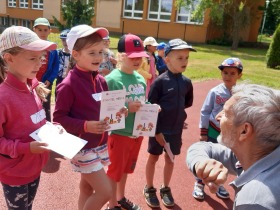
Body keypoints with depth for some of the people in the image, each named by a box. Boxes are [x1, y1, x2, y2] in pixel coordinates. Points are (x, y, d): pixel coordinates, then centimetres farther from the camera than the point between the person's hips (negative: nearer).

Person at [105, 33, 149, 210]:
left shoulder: (141, 79, 2)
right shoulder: (112, 79, -18)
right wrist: (127, 108, -29)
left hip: (137, 133, 7)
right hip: (119, 134, -6)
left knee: (126, 168, 24)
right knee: (115, 170, 11)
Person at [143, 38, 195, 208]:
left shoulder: (187, 82, -3)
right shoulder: (160, 81, -16)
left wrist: (174, 110, 6)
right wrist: (156, 131, -15)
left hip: (176, 130, 4)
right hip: (159, 129, -4)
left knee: (170, 159, 17)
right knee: (154, 158, 13)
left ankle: (166, 189, 37)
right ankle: (149, 189, 33)